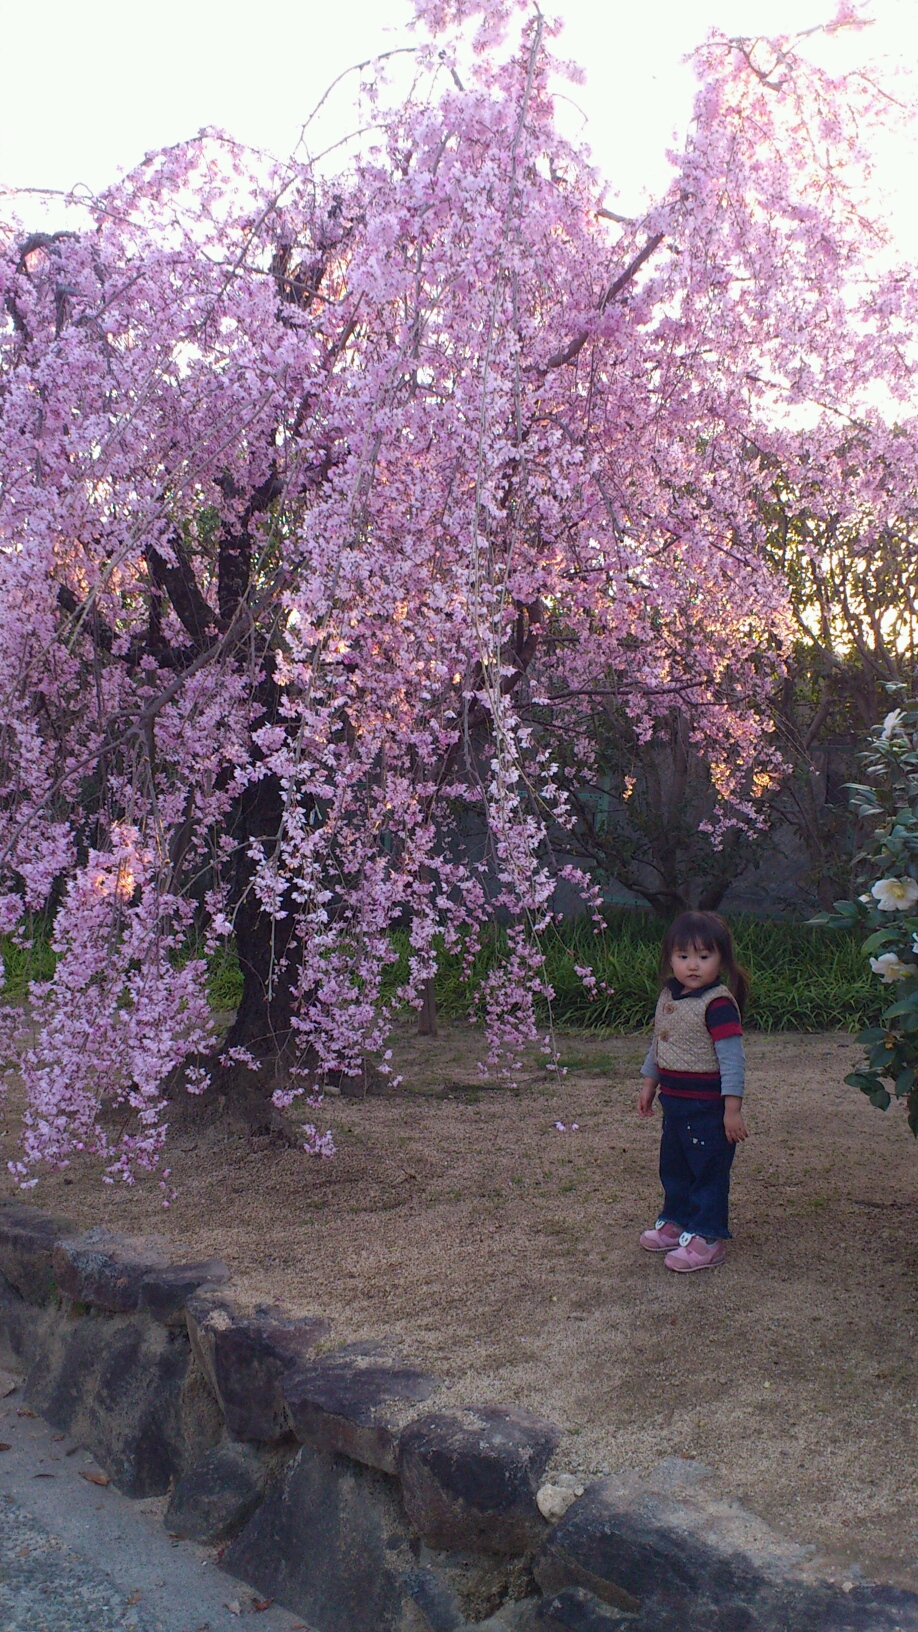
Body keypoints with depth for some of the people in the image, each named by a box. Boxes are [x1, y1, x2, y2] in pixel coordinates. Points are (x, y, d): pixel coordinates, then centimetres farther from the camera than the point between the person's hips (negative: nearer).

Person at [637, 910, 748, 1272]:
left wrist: (732, 1108, -22)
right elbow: (657, 1044, 19)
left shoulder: (718, 1003, -19)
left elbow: (732, 1058, -20)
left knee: (708, 1171, 2)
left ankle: (706, 1238, 12)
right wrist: (649, 1084, 22)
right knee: (673, 1167, 20)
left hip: (708, 1105, -8)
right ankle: (675, 1222, 37)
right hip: (674, 1101, 8)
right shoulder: (668, 996, 6)